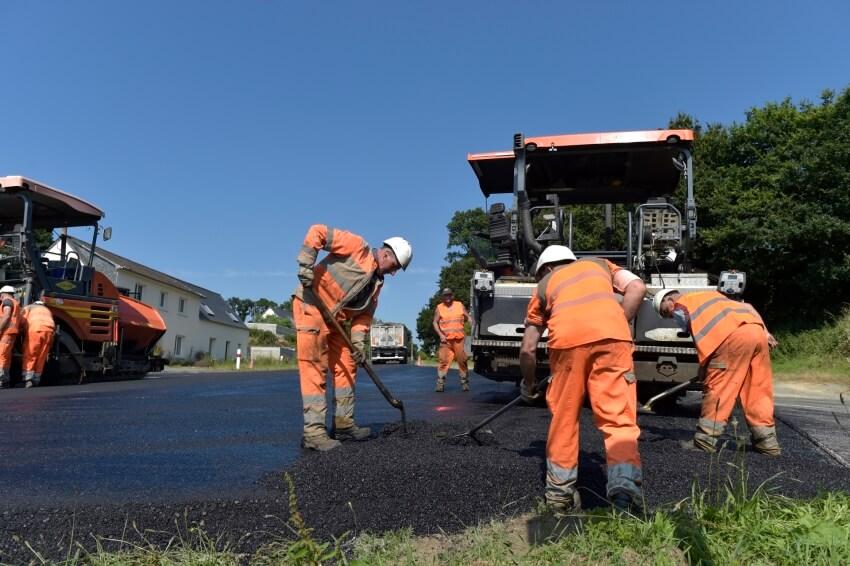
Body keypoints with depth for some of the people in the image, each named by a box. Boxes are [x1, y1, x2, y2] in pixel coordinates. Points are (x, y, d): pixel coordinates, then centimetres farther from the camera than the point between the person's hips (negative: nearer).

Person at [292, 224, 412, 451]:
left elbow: (365, 313, 10)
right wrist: (306, 264, -23)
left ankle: (343, 424, 19)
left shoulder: (377, 281, 14)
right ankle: (313, 432, -6)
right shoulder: (357, 246, -10)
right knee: (314, 370, -10)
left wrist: (358, 340, -5)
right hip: (311, 307, -9)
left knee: (346, 367, 9)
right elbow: (317, 232, -15)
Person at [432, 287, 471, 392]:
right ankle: (440, 383, -6)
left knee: (462, 361, 2)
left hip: (459, 339, 1)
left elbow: (468, 318, 10)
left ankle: (464, 382, 11)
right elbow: (435, 323, 7)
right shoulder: (439, 308, 8)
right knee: (444, 361, -7)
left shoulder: (460, 306, 11)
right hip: (445, 339, -1)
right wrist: (440, 335, -5)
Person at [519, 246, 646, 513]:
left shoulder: (544, 285, 31)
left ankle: (560, 492, 22)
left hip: (568, 339, 0)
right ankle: (625, 485, -11)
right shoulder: (599, 264, 35)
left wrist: (529, 385, 43)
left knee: (564, 418, 14)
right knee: (619, 417, 4)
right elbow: (637, 287, 14)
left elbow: (528, 348, 29)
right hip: (612, 335, 0)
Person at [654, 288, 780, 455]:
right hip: (757, 331, 8)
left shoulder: (679, 307, 15)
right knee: (758, 390, 12)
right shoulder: (709, 295, 37)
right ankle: (767, 441, 15)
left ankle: (705, 440, -2)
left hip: (735, 334, -8)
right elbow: (747, 306, 29)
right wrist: (764, 331, 21)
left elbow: (701, 335, 10)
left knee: (717, 388, -4)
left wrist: (705, 367, 20)